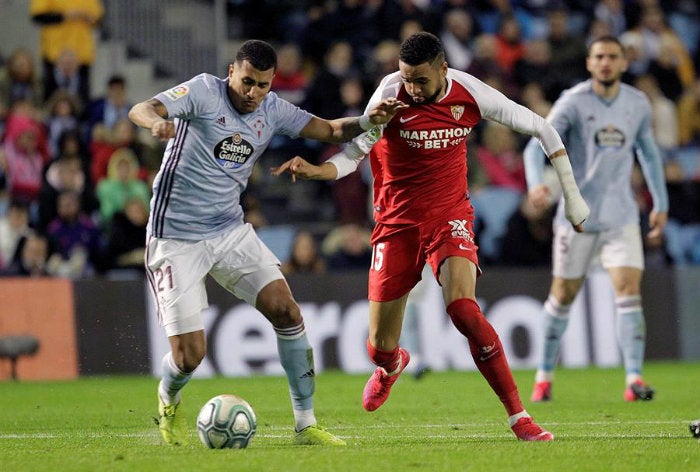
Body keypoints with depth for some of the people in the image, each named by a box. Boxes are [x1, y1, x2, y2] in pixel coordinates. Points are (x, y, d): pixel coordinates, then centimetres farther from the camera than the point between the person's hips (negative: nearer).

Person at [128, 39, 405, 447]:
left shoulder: (272, 110, 2)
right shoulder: (204, 91, -14)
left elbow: (330, 129, 7)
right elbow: (140, 110, -27)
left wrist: (370, 120, -14)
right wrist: (158, 122, -52)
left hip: (230, 230, 5)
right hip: (176, 240, -5)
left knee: (286, 310, -12)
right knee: (189, 354, -9)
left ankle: (306, 424, -3)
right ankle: (169, 404, 28)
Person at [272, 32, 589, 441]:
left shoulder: (470, 93, -11)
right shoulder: (391, 94, -15)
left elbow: (539, 127, 0)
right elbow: (355, 152, -10)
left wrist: (572, 194, 0)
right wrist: (314, 171, -31)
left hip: (450, 215, -1)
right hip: (398, 222, 1)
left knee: (463, 309, -28)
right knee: (380, 346, 3)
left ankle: (519, 416, -20)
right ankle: (392, 367, 45)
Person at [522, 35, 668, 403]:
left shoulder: (638, 104, 4)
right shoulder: (573, 102, -9)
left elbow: (648, 152, 19)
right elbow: (537, 145, -18)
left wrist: (660, 204, 18)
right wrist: (536, 183, -38)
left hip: (621, 217, 2)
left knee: (629, 290, -12)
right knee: (563, 294, 6)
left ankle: (634, 380, -15)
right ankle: (544, 376, 21)